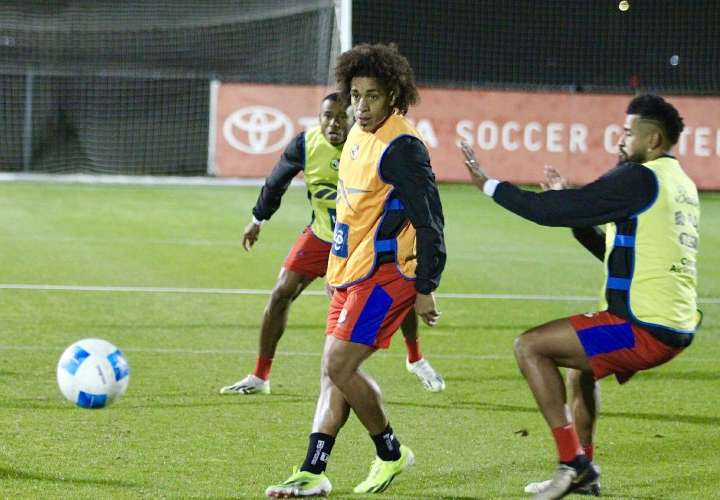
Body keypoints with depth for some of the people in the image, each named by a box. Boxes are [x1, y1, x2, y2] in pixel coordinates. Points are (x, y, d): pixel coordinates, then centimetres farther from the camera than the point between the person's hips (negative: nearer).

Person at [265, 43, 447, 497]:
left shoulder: (401, 147, -18)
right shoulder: (360, 135, 11)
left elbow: (430, 220, -18)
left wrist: (426, 289, -17)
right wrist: (338, 271, 25)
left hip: (383, 275, -9)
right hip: (351, 272, 9)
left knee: (339, 367, -13)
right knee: (333, 373, 7)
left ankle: (391, 454, 6)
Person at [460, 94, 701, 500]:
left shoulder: (640, 179, -13)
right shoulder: (682, 185, 16)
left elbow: (552, 212, -13)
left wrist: (488, 184, -3)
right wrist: (570, 204, 20)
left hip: (644, 328, -10)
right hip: (678, 328, 10)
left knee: (530, 346, -7)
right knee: (581, 363, 33)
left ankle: (571, 461, -9)